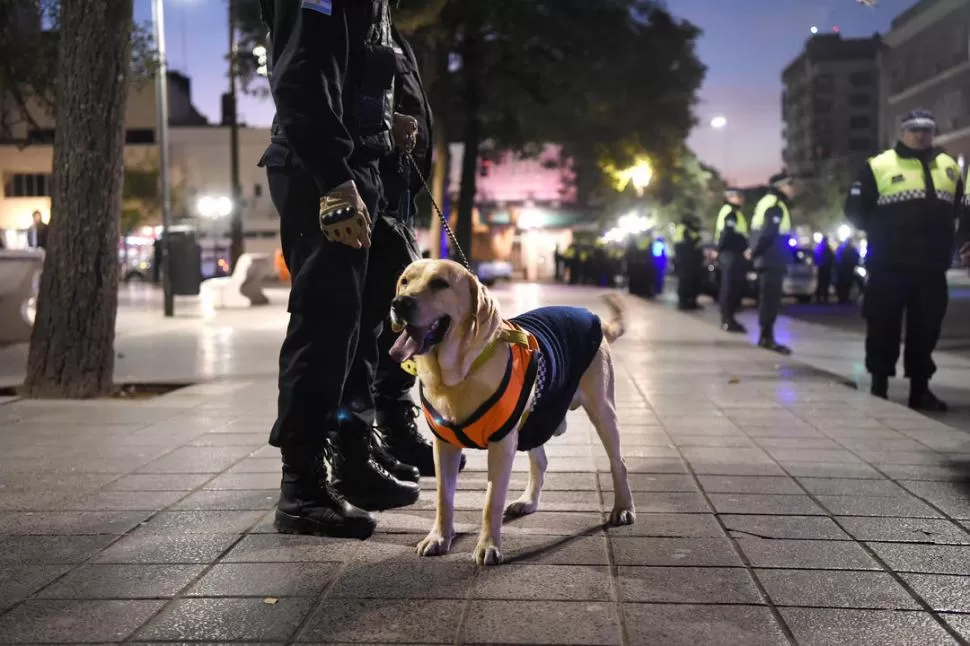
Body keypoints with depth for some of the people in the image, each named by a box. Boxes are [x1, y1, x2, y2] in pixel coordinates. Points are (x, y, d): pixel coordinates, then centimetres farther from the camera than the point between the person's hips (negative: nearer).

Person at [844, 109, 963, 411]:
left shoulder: (949, 167, 12)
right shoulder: (878, 166, -2)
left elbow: (958, 209, 22)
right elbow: (855, 208, 0)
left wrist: (942, 237, 13)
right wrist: (880, 232, 1)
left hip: (931, 267, 4)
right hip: (888, 266, -4)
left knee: (925, 329, 8)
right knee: (883, 328, 1)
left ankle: (920, 388, 17)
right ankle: (879, 386, 10)